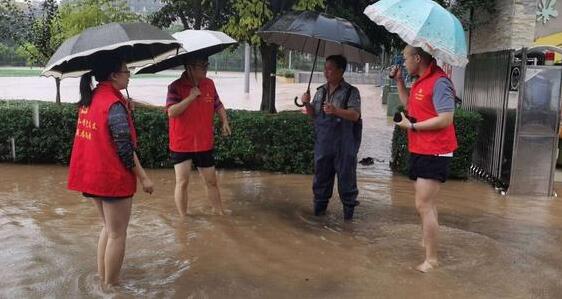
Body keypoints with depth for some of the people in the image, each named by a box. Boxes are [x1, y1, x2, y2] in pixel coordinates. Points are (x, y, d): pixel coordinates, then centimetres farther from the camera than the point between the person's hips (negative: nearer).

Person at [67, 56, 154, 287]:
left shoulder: (89, 99, 6)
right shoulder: (115, 105, -20)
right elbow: (125, 149, -20)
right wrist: (143, 178, -14)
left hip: (92, 174, 9)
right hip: (113, 177, -9)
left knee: (108, 227, 23)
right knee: (117, 234, 6)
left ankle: (102, 276, 31)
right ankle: (111, 284, 16)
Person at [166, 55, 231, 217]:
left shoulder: (209, 84, 3)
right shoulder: (176, 87, -12)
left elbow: (218, 106, 16)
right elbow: (171, 112, -23)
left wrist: (225, 121, 0)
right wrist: (190, 97, -26)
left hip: (204, 143, 4)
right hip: (181, 144, -4)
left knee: (211, 181, 12)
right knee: (182, 182, -1)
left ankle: (220, 213, 26)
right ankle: (183, 217, 12)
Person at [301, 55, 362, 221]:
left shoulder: (351, 92, -3)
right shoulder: (320, 91, 13)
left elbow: (355, 115, -13)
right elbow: (313, 114, 16)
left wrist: (336, 110, -27)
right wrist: (307, 104, -4)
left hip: (344, 145, -5)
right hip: (322, 143, 5)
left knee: (346, 176, 1)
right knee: (321, 174, 11)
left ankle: (349, 207, 14)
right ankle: (320, 205, 24)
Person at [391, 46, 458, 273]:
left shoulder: (439, 82, -19)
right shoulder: (420, 81, 11)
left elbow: (445, 119, -24)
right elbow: (409, 104, 25)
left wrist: (412, 126, -17)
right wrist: (399, 81, 13)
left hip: (433, 153, -10)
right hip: (420, 150, 10)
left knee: (424, 205, -10)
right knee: (427, 204, 22)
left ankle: (431, 259, -3)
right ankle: (427, 242, 38)